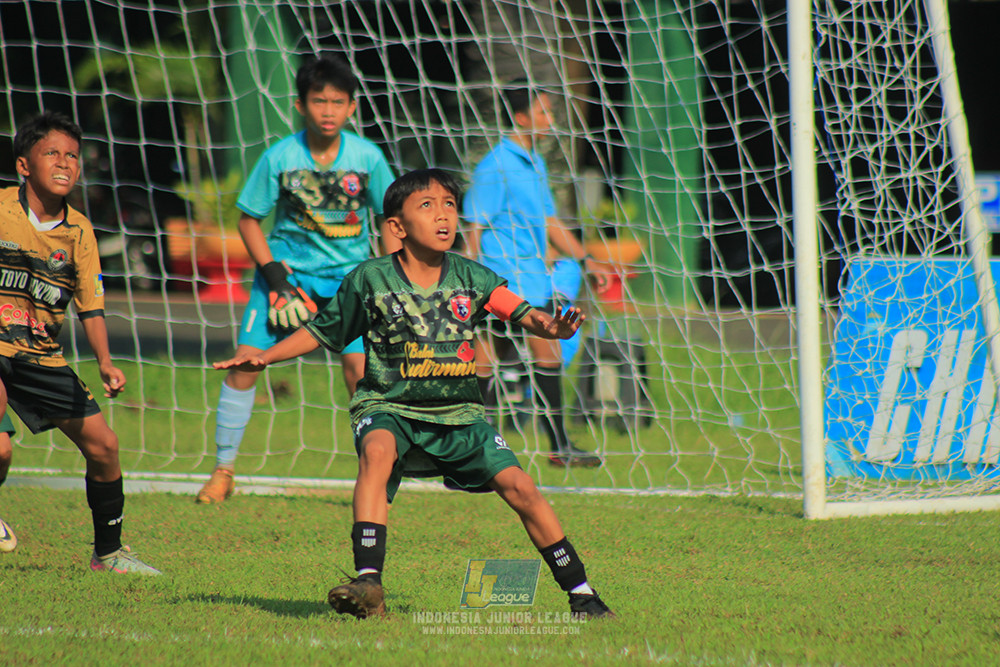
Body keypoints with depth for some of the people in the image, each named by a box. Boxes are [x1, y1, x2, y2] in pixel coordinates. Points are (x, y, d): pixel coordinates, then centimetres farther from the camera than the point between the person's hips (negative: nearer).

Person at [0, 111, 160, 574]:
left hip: (42, 354, 5)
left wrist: (104, 362, -13)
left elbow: (91, 306, 2)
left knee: (103, 444, 2)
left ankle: (108, 552, 18)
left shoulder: (78, 231, 3)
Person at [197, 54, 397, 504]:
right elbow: (249, 219, 0)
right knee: (245, 361, -9)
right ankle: (223, 470, 6)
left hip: (348, 273, 0)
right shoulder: (279, 158, -10)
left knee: (359, 368, -15)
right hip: (287, 268, 0)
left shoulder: (367, 157, -8)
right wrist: (273, 273, -10)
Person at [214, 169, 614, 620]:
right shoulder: (369, 280, -3)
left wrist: (551, 327, -32)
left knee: (517, 486, -10)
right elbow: (323, 332, 8)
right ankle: (368, 583, -41)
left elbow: (521, 312, -9)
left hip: (458, 413, 2)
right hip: (388, 408, -2)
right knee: (377, 450, -35)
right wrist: (264, 357, -2)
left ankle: (580, 591, 7)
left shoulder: (472, 278, 1)